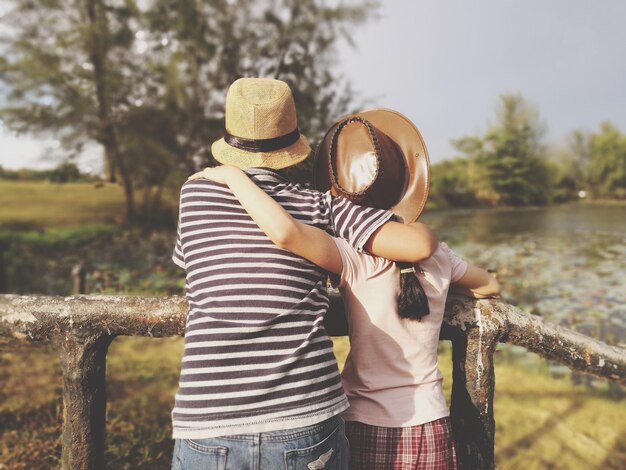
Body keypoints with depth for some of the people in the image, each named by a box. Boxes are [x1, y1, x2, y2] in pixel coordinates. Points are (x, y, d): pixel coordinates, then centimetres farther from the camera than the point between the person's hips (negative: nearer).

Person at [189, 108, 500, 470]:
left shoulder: (355, 259, -20)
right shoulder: (437, 254, -5)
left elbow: (286, 231, -37)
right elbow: (491, 286, 15)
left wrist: (233, 175, -23)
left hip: (370, 431, -3)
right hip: (430, 429, 4)